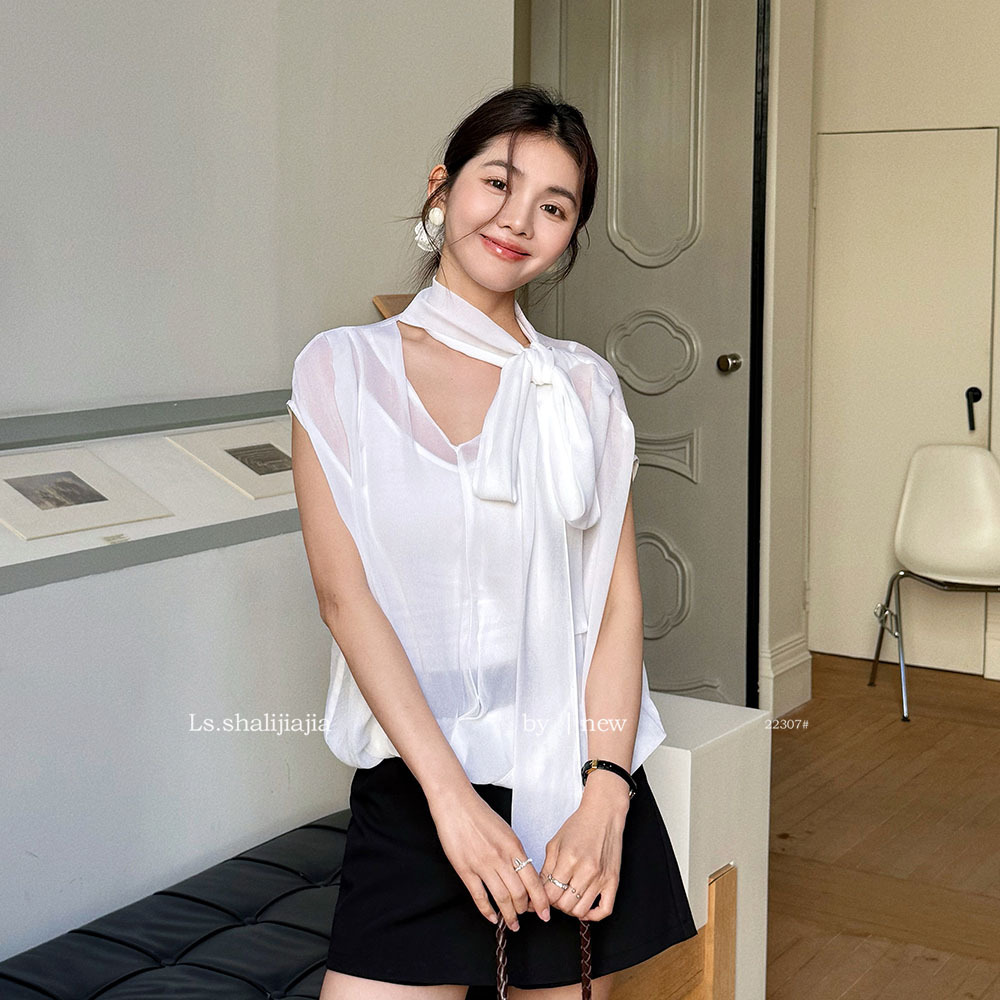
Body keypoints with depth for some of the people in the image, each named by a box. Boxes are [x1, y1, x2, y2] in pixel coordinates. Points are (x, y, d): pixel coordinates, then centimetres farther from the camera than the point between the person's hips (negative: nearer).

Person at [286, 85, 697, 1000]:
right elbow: (344, 592, -8)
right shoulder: (343, 369, 0)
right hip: (415, 790, -2)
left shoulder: (585, 386, 6)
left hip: (578, 784, 2)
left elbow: (618, 596, 1)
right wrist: (452, 794, -15)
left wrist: (604, 797, -12)